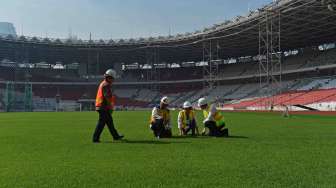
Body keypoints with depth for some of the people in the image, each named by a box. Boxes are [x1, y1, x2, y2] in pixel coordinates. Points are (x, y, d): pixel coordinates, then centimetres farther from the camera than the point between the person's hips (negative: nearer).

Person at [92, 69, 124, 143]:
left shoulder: (103, 83, 17)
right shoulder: (106, 85, -15)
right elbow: (108, 97, -21)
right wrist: (111, 107, -16)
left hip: (100, 106, 10)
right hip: (104, 107, -10)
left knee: (110, 122, 15)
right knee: (101, 123, -5)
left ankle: (115, 136, 24)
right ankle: (95, 138, 1)